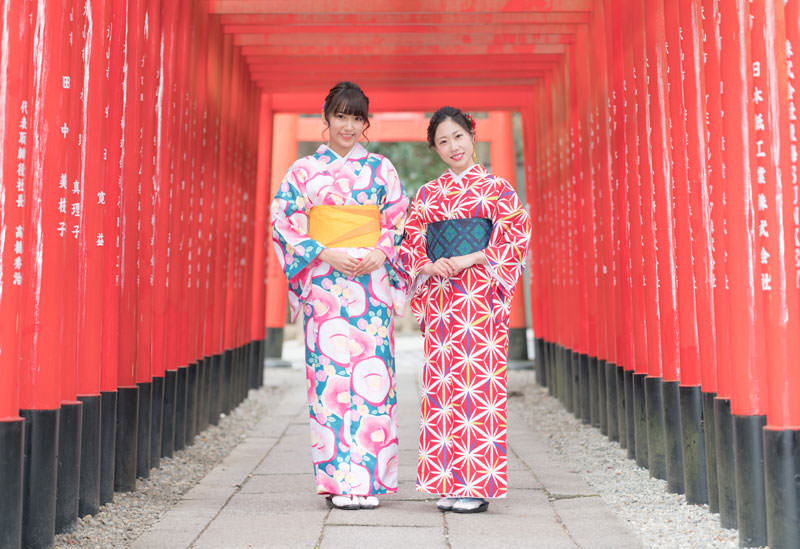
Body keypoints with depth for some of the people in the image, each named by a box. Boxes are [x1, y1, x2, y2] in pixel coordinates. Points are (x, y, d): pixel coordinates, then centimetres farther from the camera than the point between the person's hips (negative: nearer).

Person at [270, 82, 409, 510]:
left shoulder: (382, 169, 12)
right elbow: (285, 222, 2)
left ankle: (369, 479, 1)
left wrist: (379, 254, -7)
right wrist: (326, 254, -10)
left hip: (373, 281, 1)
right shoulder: (304, 170, 8)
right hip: (325, 283, -1)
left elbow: (400, 222, 11)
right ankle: (338, 480, 1)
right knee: (329, 373, -6)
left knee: (372, 372, -5)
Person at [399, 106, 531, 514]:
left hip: (481, 297, -3)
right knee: (441, 383, 0)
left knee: (479, 382, -7)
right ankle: (448, 483, 7)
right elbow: (410, 243, 12)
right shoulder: (427, 194, 15)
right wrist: (428, 265, -8)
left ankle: (478, 486, -2)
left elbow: (516, 237, -4)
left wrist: (468, 260, -12)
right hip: (439, 297, 4)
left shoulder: (498, 189, 5)